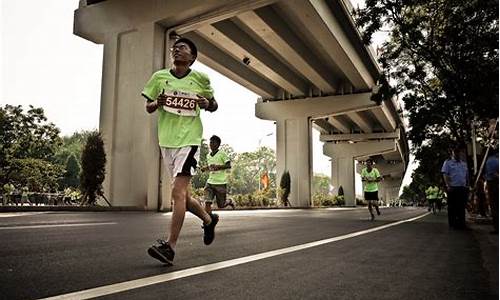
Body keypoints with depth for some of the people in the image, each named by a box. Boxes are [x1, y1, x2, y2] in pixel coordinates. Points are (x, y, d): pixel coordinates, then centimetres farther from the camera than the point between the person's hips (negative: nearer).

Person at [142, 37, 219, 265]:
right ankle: (209, 219, 36)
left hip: (189, 139, -4)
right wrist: (156, 103, -10)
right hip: (166, 141, 5)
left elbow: (214, 105, 14)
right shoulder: (159, 77, 8)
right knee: (182, 195, 11)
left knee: (178, 191, -16)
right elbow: (148, 107, 13)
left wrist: (207, 104, -9)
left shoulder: (200, 79, 3)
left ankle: (170, 247, -13)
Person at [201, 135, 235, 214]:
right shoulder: (208, 156, 13)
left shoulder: (222, 154, -6)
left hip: (221, 183, -5)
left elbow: (229, 165, -9)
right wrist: (205, 168, 6)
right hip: (210, 182, 5)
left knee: (221, 205, 6)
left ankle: (229, 201, 38)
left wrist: (218, 166, -23)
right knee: (207, 202, -14)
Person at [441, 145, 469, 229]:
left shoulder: (464, 163, 19)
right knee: (452, 207, -1)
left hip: (463, 188, 5)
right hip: (452, 188, -5)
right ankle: (452, 224, 4)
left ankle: (461, 224, 13)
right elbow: (445, 174, -6)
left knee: (462, 207, 6)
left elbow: (467, 175, 21)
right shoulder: (448, 162, 2)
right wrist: (448, 185, -16)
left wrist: (467, 186, 12)